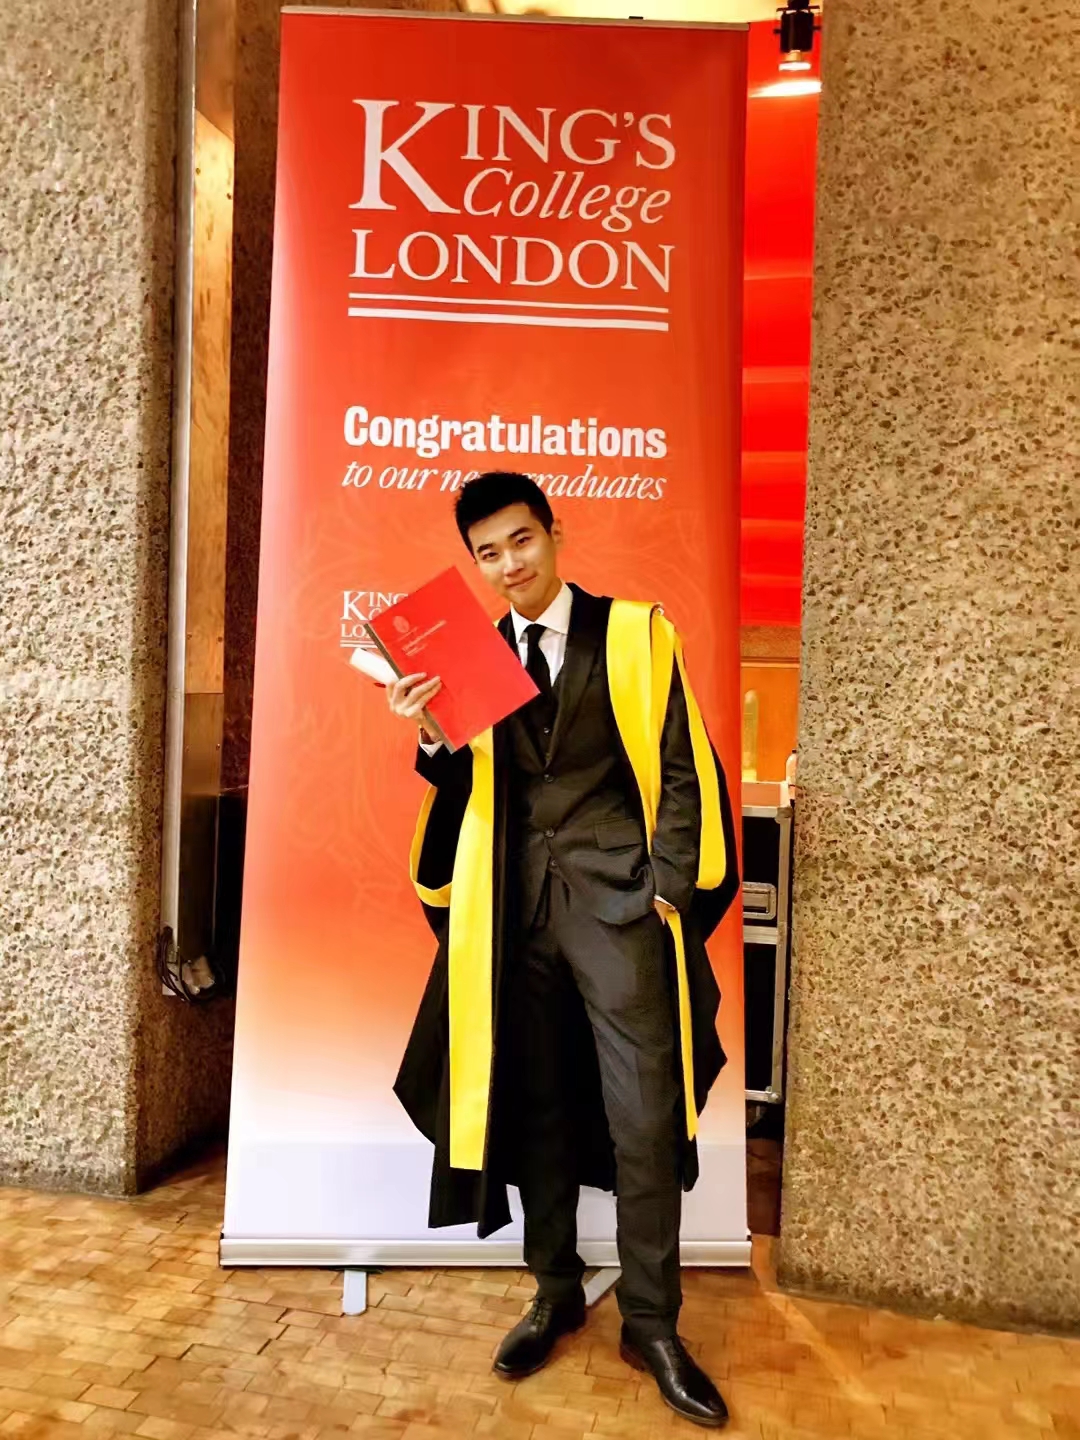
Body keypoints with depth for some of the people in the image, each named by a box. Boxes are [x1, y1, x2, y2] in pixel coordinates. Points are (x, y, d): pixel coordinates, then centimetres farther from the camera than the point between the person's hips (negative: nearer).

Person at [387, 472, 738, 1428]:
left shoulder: (634, 633, 0)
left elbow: (681, 769, -1)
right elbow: (469, 792, 9)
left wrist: (669, 889, -7)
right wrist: (431, 738, -9)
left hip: (618, 899, -3)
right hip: (515, 908, 3)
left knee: (643, 1115, 1)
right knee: (535, 1106, 13)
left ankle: (652, 1323, 20)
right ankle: (556, 1293, 32)